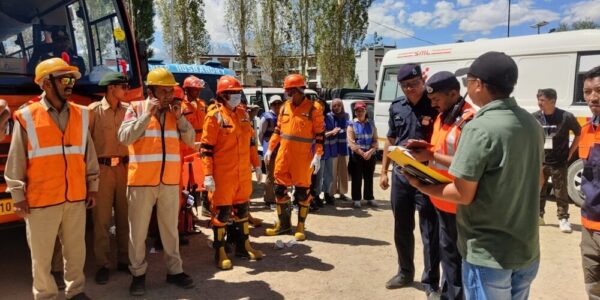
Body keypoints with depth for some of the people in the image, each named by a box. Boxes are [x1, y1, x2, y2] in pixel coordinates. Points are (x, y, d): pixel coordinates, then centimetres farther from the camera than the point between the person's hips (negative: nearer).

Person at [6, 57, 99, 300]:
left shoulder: (80, 115, 5)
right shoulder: (27, 117, -5)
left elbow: (89, 154, 10)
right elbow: (15, 161, -2)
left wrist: (92, 186, 10)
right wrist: (18, 196, -2)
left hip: (76, 197, 3)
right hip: (41, 199, -3)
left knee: (76, 250, 14)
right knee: (42, 254, 9)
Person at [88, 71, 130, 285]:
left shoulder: (128, 109, 6)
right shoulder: (94, 110, -5)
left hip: (124, 168, 4)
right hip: (102, 169, -3)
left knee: (125, 216, 10)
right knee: (101, 219, 3)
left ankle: (124, 260, 23)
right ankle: (102, 265, 15)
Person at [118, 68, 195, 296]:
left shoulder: (174, 111, 9)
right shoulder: (136, 108, -2)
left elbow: (190, 141, 4)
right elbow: (124, 138, -14)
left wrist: (179, 117, -8)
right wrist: (148, 114, -17)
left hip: (170, 181, 3)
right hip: (141, 181, -3)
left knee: (170, 229, 13)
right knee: (138, 230, 7)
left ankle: (174, 270, 26)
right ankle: (138, 274, 23)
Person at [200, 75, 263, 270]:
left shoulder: (243, 114, 9)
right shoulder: (214, 117, -10)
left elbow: (250, 141, 17)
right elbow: (206, 148, -12)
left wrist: (256, 165, 16)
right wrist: (208, 175, -17)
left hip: (243, 173, 6)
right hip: (222, 174, -6)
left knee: (242, 208, 15)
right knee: (222, 211, 3)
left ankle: (243, 246, 30)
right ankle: (220, 252, 16)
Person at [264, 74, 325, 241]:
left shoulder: (313, 108, -8)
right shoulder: (285, 107, 9)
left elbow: (320, 134, -8)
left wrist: (317, 156, -15)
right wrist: (270, 149, 12)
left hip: (303, 156, -5)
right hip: (284, 154, 6)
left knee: (302, 191, 4)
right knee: (280, 188, 10)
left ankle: (300, 227, 17)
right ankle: (283, 224, 25)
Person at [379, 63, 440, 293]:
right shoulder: (396, 107, 7)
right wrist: (384, 171, 13)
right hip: (400, 174, 6)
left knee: (430, 232, 4)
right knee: (402, 228, 16)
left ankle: (431, 282, 19)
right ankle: (405, 272, 35)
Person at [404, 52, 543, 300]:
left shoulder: (479, 128, -21)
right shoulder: (531, 124, 4)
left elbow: (464, 195, -20)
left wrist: (421, 186, -4)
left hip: (488, 254, -8)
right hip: (527, 251, 8)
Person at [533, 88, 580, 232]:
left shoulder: (566, 117, -12)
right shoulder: (535, 117, -6)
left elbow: (579, 134, 3)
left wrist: (570, 152, 0)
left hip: (559, 163, -2)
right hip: (540, 162, 3)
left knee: (561, 193, 6)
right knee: (539, 191, 12)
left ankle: (563, 219, 18)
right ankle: (538, 216, 24)